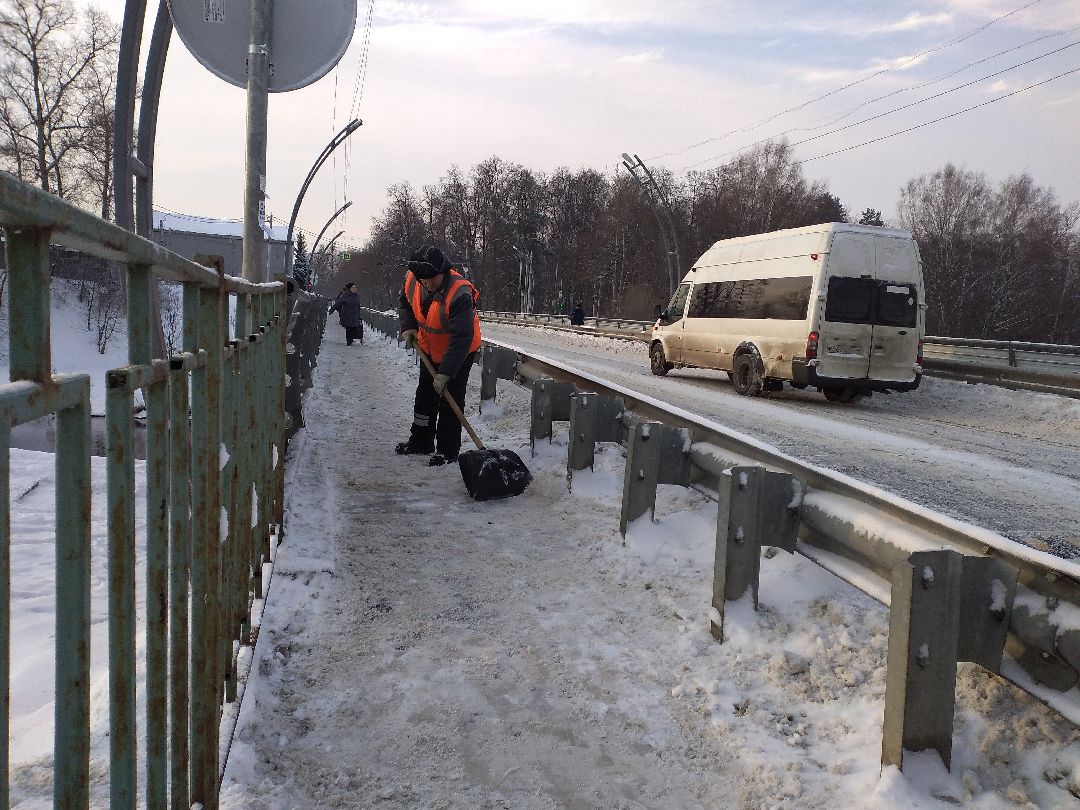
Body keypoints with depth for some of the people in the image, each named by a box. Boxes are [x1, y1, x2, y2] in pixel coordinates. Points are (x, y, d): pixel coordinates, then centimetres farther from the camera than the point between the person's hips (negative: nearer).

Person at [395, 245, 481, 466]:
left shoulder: (460, 294, -37)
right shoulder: (412, 280, -18)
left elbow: (462, 338, -37)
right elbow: (404, 302, 8)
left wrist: (445, 372, -37)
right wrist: (408, 326, -8)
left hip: (460, 351, -7)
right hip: (430, 348, 7)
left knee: (450, 399, -6)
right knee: (425, 394, 18)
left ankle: (447, 450, 7)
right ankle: (421, 441, 34)